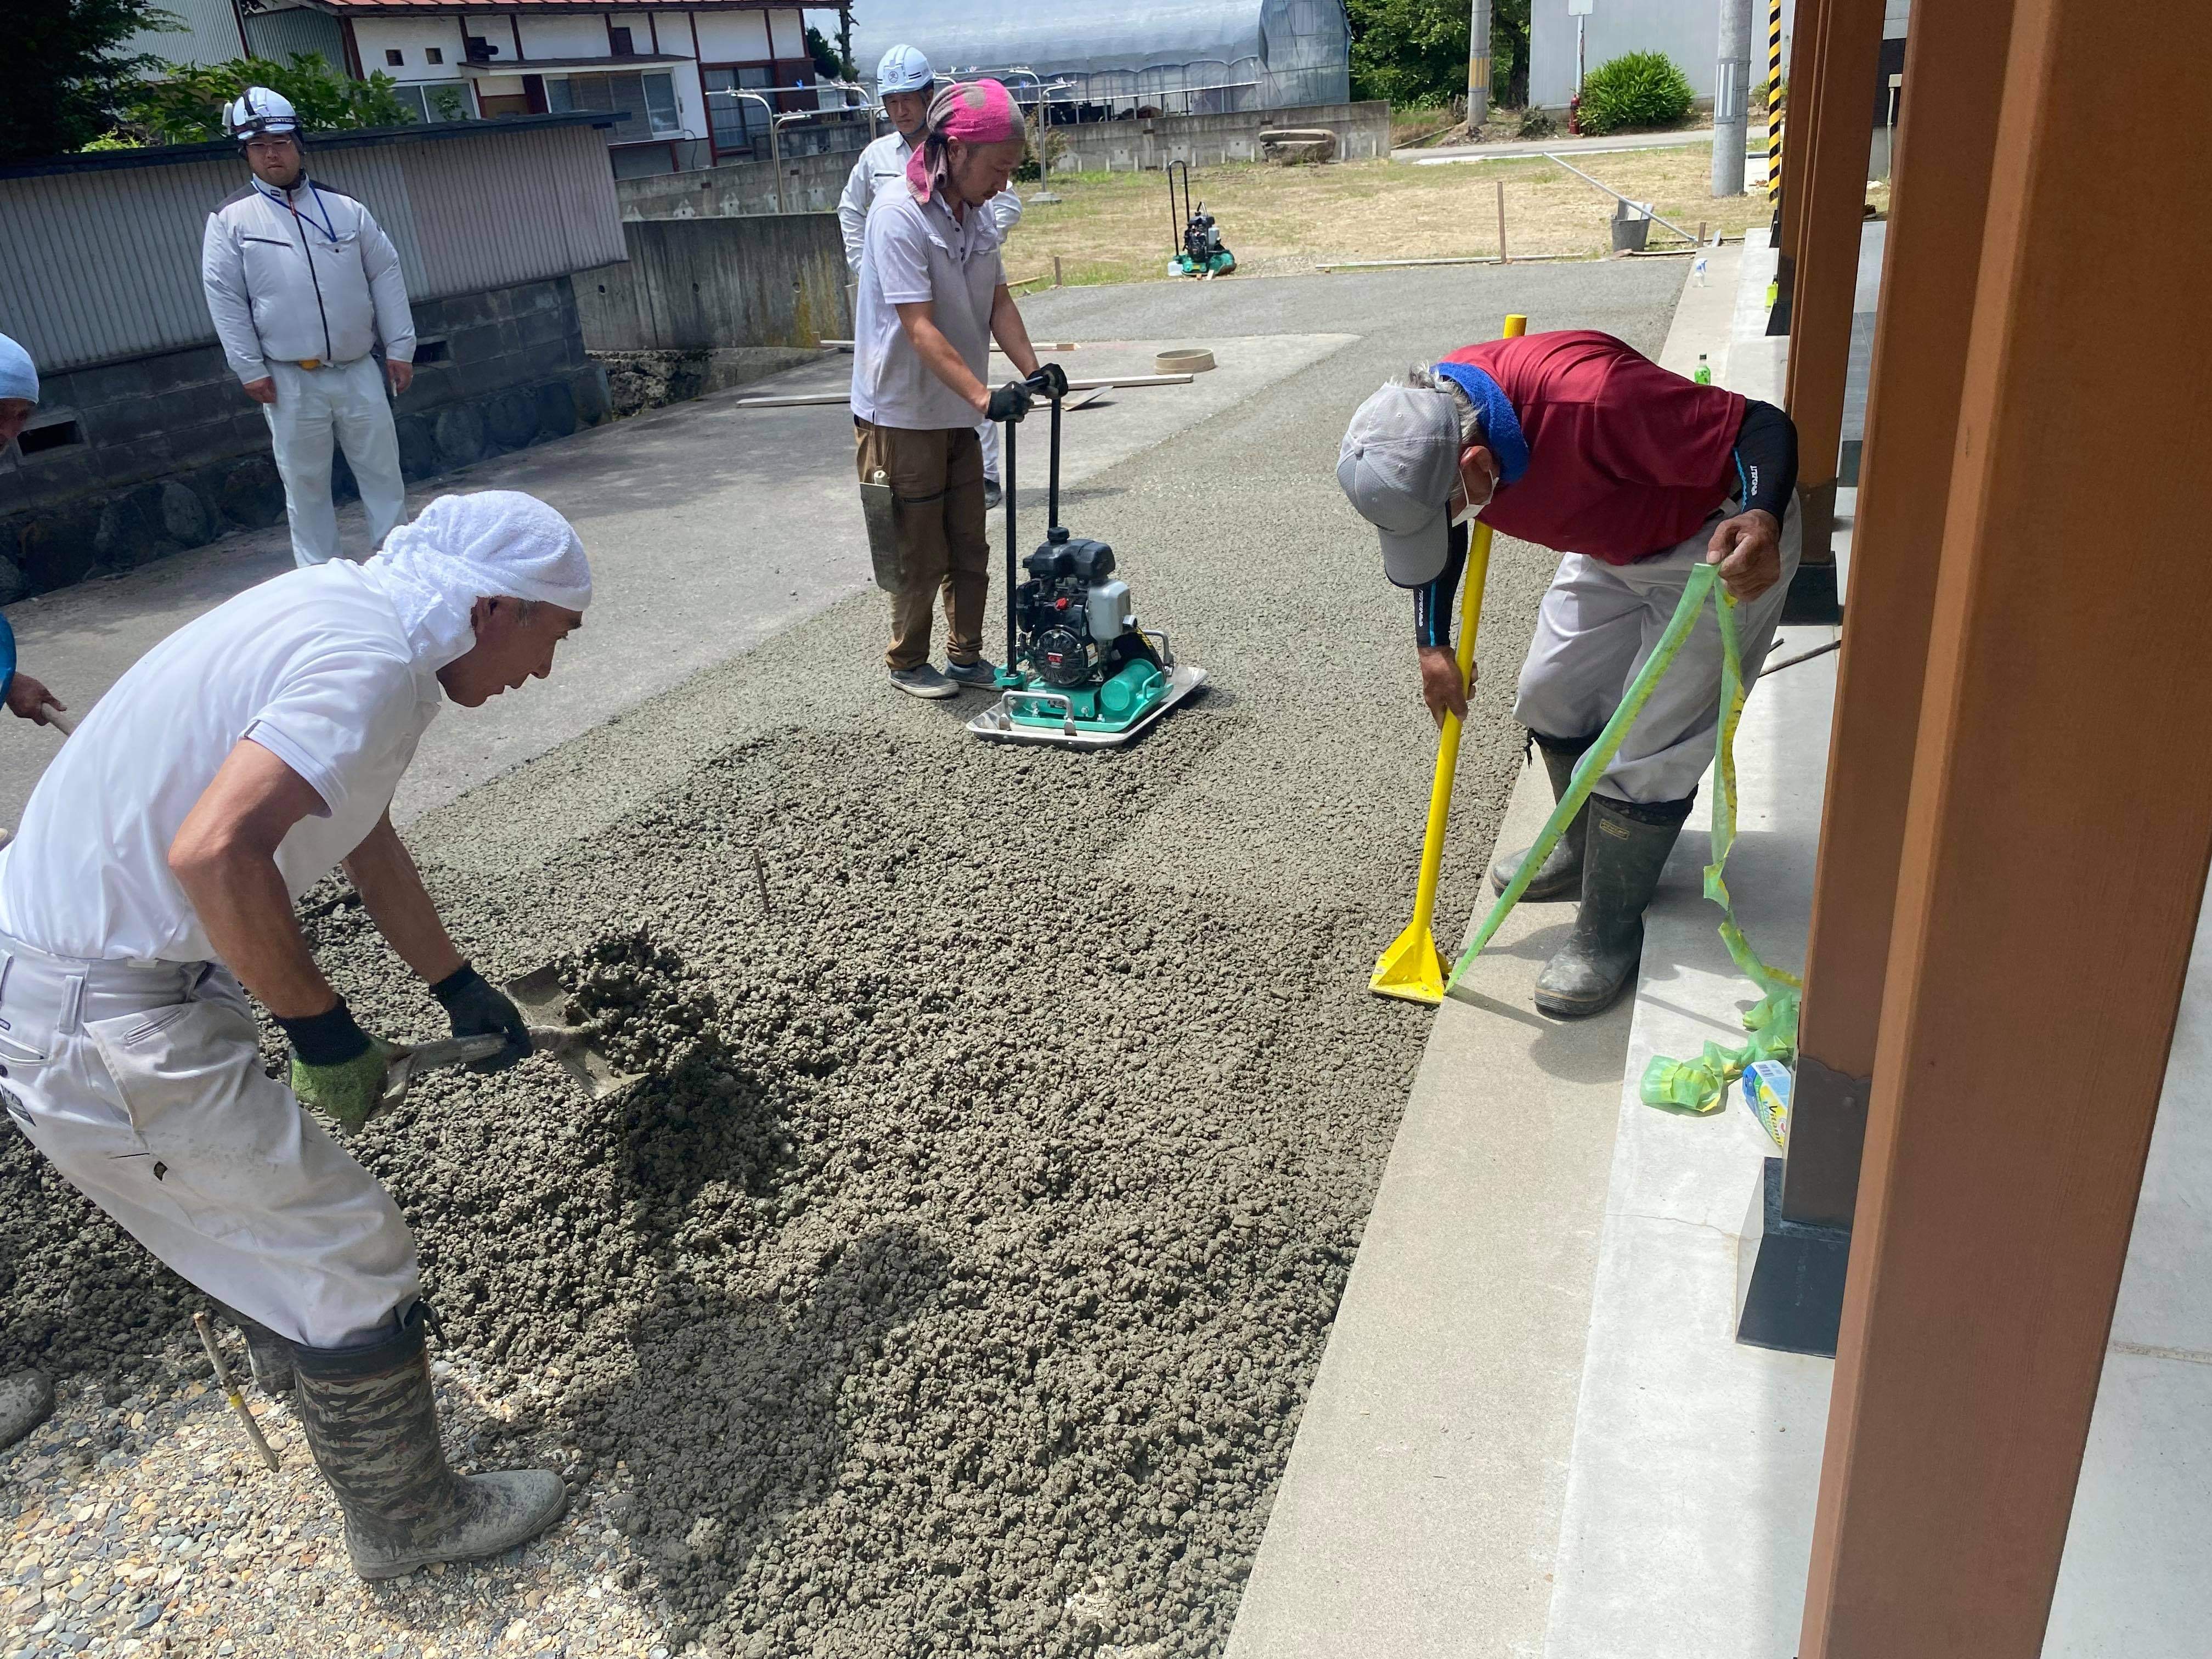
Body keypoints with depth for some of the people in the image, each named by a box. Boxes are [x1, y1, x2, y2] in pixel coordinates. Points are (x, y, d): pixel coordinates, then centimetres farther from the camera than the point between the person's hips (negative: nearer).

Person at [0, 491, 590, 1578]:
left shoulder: (346, 603, 7)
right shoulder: (376, 663, -24)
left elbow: (366, 837, 18)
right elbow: (215, 850, -37)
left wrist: (460, 988, 27)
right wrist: (323, 1028, -21)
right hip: (105, 1026, -10)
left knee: (249, 1168, 34)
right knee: (351, 1257, 4)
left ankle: (289, 1343, 62)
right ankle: (410, 1524, 25)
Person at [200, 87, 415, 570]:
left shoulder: (345, 209, 7)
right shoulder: (231, 219, 2)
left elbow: (386, 276, 8)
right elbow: (224, 298, 0)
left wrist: (400, 348, 2)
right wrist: (250, 368, -7)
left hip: (359, 371, 2)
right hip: (290, 382, -1)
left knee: (383, 471, 6)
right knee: (305, 483, 4)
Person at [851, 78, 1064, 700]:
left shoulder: (976, 212, 3)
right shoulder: (899, 214, -22)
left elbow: (998, 300, 6)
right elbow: (921, 329, -27)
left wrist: (1032, 370, -9)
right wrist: (986, 397, -34)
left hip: (956, 413, 7)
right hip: (903, 415, -7)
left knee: (969, 548, 13)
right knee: (920, 555, 4)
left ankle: (966, 657, 27)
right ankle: (908, 665, 22)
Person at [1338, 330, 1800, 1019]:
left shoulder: (1591, 400, -42)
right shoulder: (1430, 430, -18)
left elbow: (1764, 429, -35)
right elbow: (1438, 541, 4)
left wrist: (1763, 521, -54)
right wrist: (1433, 646, 2)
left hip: (1717, 548, -7)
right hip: (1615, 542, 7)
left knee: (1647, 750, -8)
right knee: (1552, 697, 13)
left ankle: (1609, 935, 9)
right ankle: (1587, 852, 38)